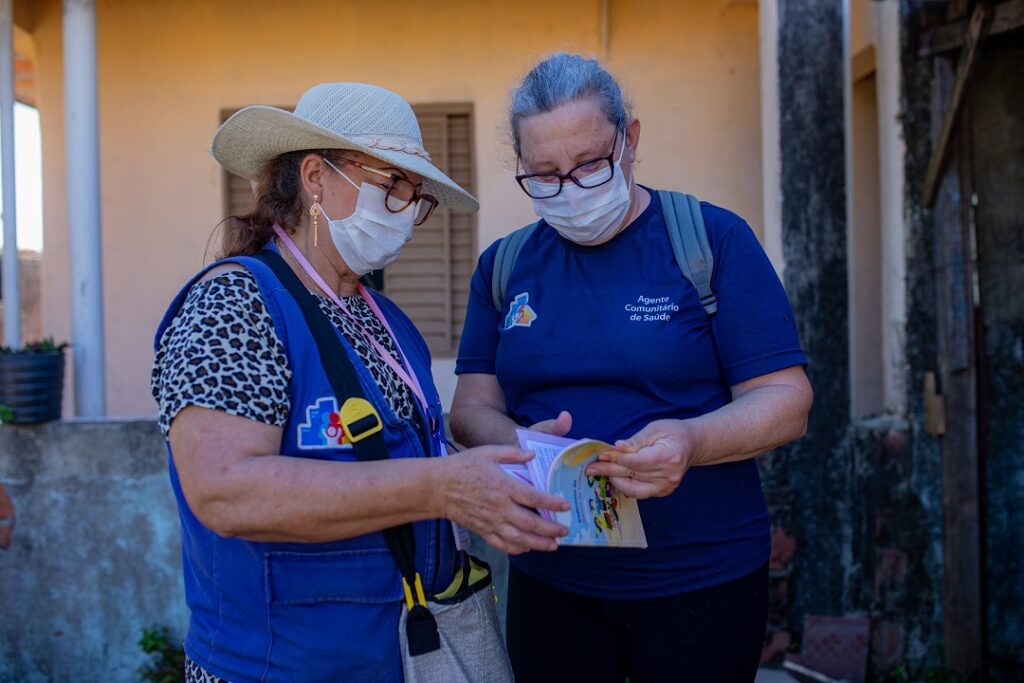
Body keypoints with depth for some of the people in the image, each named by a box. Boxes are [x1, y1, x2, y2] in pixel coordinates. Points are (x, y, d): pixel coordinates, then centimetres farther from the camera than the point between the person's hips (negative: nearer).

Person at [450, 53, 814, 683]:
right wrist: (519, 444, -20)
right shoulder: (503, 266, 6)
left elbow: (786, 401, -9)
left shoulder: (714, 238, -5)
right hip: (548, 584, 3)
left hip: (702, 583, -2)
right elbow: (473, 407, 4)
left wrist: (690, 441, -29)